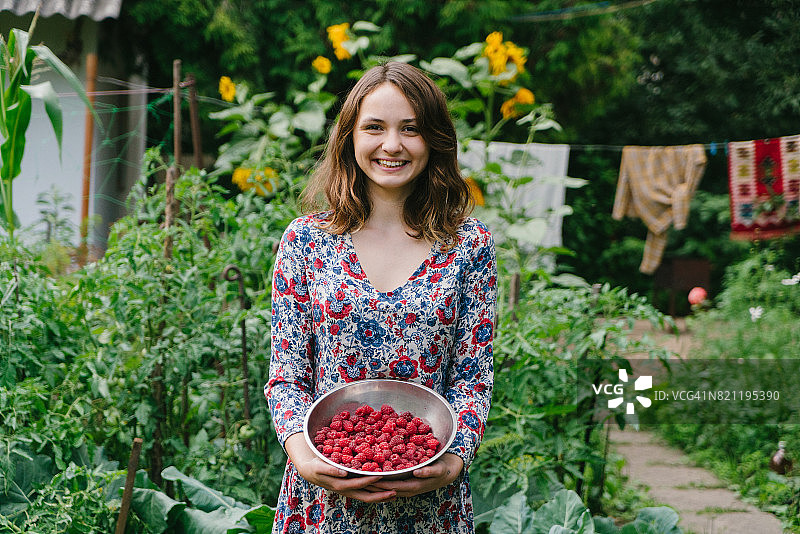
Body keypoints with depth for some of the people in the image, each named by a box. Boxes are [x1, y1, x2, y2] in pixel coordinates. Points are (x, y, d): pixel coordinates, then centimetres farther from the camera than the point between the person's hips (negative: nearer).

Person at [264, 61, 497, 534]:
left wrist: (456, 458, -17)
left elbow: (472, 375, -1)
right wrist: (301, 451, -18)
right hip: (324, 492, 0)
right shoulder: (306, 239, -2)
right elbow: (287, 375, -1)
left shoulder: (469, 243, -1)